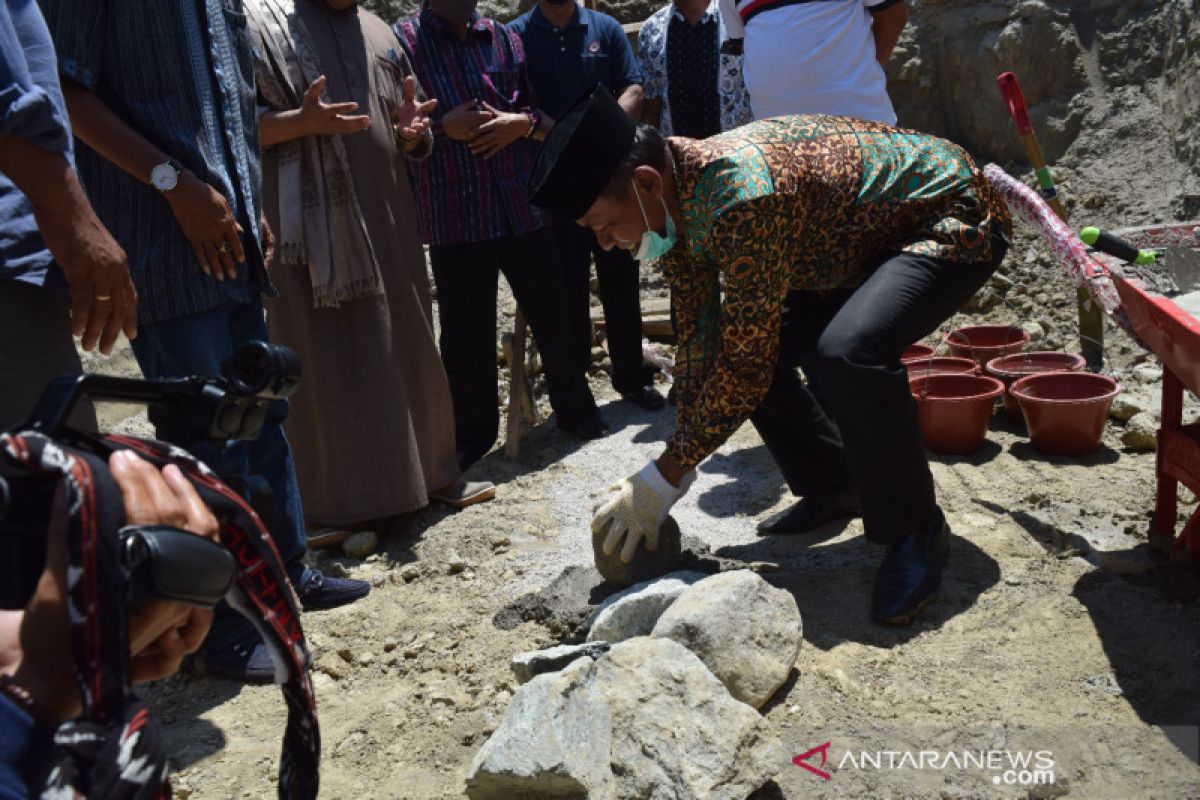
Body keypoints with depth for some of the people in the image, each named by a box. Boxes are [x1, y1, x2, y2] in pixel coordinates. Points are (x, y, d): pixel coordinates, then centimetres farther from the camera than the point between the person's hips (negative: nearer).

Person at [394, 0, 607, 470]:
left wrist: (523, 123, -8)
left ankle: (575, 410, 28)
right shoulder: (402, 40, 1)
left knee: (552, 315, 10)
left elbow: (548, 122, 13)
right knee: (465, 331, 6)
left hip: (524, 207, 3)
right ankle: (472, 435, 22)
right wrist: (442, 126, -16)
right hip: (453, 217, -2)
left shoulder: (505, 38, 11)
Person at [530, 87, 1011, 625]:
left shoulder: (743, 199, -37)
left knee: (849, 353, -35)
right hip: (865, 238, 9)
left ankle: (916, 530, -12)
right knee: (743, 342, -2)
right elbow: (698, 338, -2)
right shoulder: (671, 200, -8)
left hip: (951, 223, -9)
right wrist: (679, 463, -5)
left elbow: (747, 364, -32)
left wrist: (664, 477, -25)